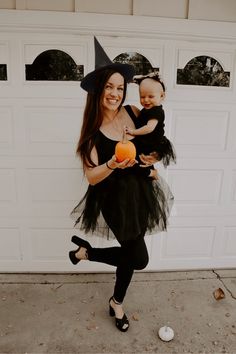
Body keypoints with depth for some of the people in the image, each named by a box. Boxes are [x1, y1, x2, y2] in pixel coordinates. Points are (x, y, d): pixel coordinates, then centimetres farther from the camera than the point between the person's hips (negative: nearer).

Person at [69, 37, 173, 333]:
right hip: (116, 198, -4)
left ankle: (117, 302, 43)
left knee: (129, 252, 16)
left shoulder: (133, 112, -3)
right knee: (138, 258, -6)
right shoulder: (92, 129, -12)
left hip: (141, 193, 5)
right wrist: (112, 165, -34)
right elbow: (92, 177, -16)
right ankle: (86, 250, 18)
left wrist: (153, 156, -4)